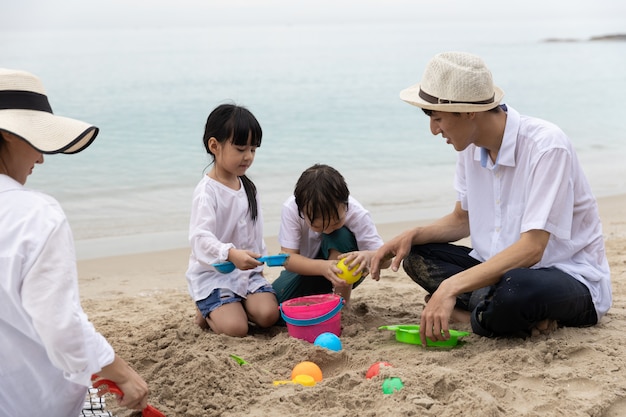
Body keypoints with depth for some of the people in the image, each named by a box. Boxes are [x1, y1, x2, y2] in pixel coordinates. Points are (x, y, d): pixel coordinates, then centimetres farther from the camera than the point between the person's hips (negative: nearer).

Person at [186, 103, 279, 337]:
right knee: (236, 329, -21)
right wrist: (231, 254, -43)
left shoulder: (248, 187, 8)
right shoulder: (208, 191, -16)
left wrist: (258, 263, 16)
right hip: (212, 274, -6)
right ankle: (208, 312, 11)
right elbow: (200, 238, -28)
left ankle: (222, 307, 12)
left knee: (268, 315, -14)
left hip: (246, 271, 7)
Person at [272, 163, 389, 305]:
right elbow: (288, 258, -27)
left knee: (341, 235, -31)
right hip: (308, 270, 2)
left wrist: (367, 256, -52)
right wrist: (323, 267, -46)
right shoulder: (290, 209, -26)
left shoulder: (357, 214, -28)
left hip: (344, 276, -2)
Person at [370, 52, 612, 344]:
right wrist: (412, 236, -7)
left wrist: (451, 286, -35)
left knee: (513, 292, -40)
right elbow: (462, 219, 14)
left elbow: (531, 249, -29)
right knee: (417, 256, -7)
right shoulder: (472, 146, 0)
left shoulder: (547, 147, -23)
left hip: (574, 279, -8)